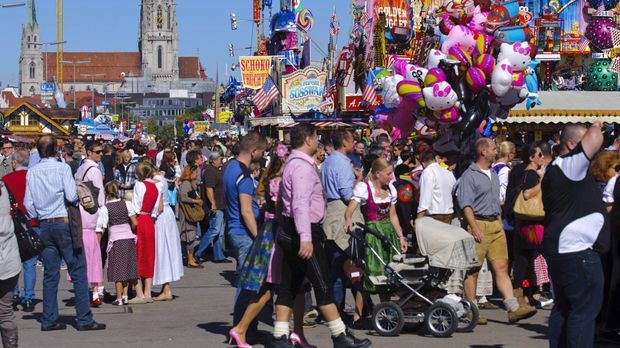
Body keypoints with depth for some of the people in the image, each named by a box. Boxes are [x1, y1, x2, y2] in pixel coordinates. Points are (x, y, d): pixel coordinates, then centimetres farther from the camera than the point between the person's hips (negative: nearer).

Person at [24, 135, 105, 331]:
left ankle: (49, 320, 9)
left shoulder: (32, 172, 5)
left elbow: (28, 202, 5)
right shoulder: (62, 168, -8)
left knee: (50, 274, 9)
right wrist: (78, 197, 6)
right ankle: (84, 319, -2)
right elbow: (72, 196, -15)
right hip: (64, 223, -5)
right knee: (78, 271, -1)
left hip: (44, 226, 5)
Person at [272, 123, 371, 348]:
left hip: (290, 230, 10)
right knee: (323, 285, -6)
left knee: (289, 286, 9)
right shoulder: (303, 165, -15)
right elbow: (300, 203, -25)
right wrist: (306, 238, -31)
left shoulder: (293, 163, 18)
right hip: (303, 230, -10)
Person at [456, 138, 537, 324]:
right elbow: (466, 204, -14)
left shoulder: (494, 175, 19)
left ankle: (513, 308, -3)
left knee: (501, 267, 2)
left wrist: (499, 222, 17)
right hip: (479, 224, -7)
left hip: (496, 225, 8)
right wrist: (475, 228, -20)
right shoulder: (469, 175, -7)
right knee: (473, 270, -1)